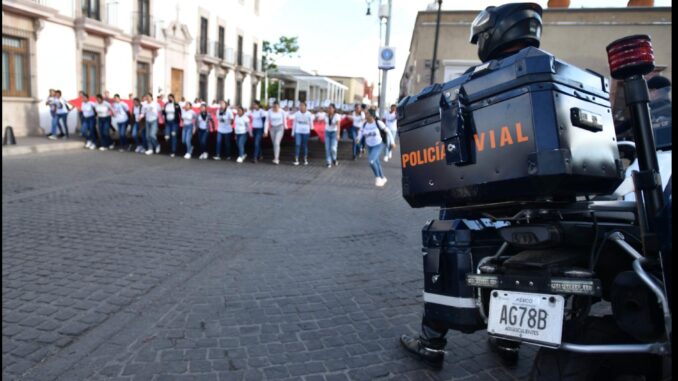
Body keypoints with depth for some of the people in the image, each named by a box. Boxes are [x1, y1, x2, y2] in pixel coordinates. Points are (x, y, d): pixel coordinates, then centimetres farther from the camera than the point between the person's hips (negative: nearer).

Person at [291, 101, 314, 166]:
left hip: (306, 132, 0)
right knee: (297, 145, -8)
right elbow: (294, 123, 7)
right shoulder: (297, 113, 2)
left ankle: (305, 160, 16)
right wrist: (293, 132, 7)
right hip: (298, 132, 1)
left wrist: (311, 130, 4)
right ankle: (296, 160, -6)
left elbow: (311, 123, 4)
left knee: (305, 145, 6)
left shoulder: (309, 114, -2)